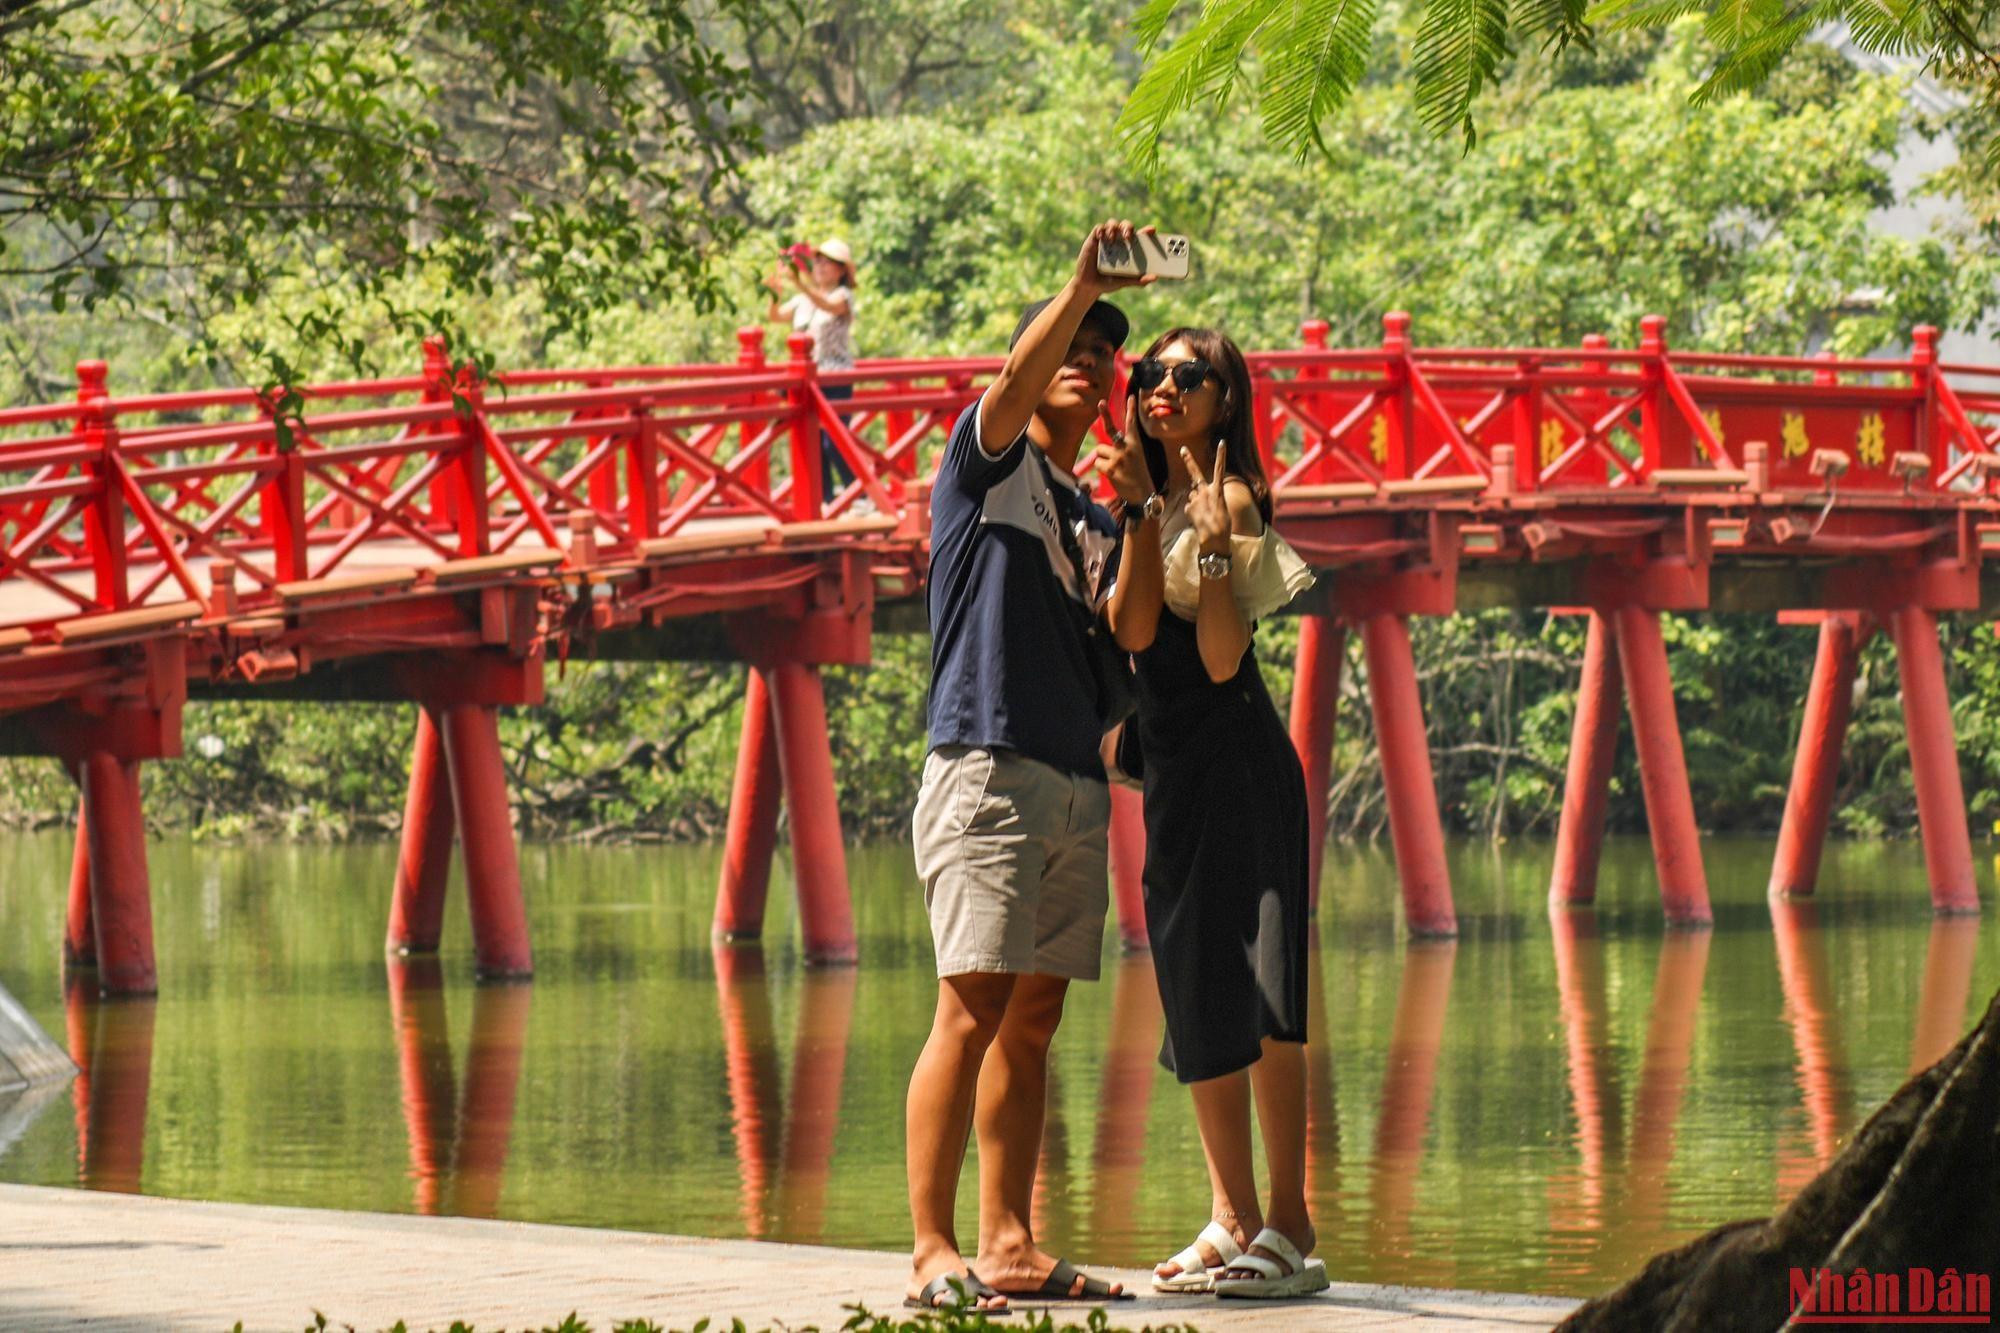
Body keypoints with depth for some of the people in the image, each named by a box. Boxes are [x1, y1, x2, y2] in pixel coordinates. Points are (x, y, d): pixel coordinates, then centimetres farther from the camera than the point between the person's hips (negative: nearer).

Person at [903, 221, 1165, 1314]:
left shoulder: (1092, 521, 22)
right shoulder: (991, 465, 4)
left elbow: (1131, 629, 6)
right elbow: (1015, 385, -18)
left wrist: (1143, 514, -6)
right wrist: (1080, 288, -29)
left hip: (1077, 788, 8)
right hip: (987, 770, -8)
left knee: (1035, 1020, 7)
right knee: (974, 1012, -13)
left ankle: (1008, 1244, 10)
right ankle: (933, 1254, -15)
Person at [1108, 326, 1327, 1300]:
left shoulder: (1229, 501, -8)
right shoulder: (1152, 506, 15)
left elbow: (1221, 659, -17)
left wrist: (1214, 546, -26)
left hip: (1237, 766, -9)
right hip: (1174, 770, 9)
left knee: (1256, 996, -11)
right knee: (1197, 998, 10)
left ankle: (1288, 1230, -12)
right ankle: (1233, 1218, 16)